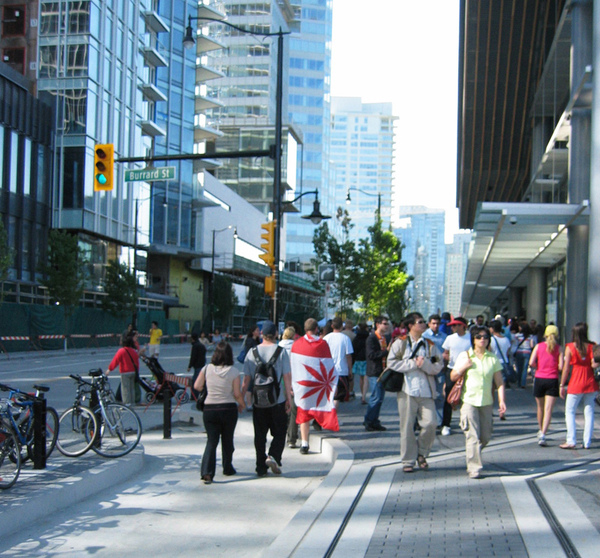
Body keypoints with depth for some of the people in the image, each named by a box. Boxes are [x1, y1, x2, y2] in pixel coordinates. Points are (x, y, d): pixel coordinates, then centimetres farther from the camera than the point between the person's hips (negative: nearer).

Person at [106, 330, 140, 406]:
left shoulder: (121, 351, -12)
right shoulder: (134, 351, 5)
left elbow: (115, 360, -10)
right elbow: (137, 362, 11)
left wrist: (109, 369, -2)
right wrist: (137, 371, 22)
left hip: (125, 373, -5)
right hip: (133, 372, 6)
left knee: (125, 388, -3)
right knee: (132, 388, 13)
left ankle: (127, 403, -6)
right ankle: (132, 402, 17)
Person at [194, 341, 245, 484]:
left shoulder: (207, 369, -4)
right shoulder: (233, 372, -9)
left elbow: (197, 386, 2)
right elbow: (237, 394, -9)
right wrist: (242, 405, 10)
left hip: (209, 409, 1)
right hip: (228, 408, -1)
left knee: (211, 441, 3)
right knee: (227, 440, 16)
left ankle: (207, 472, -13)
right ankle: (228, 468, 30)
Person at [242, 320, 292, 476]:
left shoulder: (252, 352, 1)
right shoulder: (281, 352, -6)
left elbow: (246, 379, 2)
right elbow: (287, 377, -7)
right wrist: (289, 398, -1)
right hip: (277, 400, -2)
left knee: (260, 435, 10)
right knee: (279, 432, 10)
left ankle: (261, 467, 10)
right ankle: (273, 456, -12)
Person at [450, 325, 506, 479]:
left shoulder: (493, 358, 7)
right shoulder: (465, 356, 2)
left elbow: (499, 381, 5)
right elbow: (453, 377, 6)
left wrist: (501, 400, -4)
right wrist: (463, 367, -11)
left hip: (487, 402, 3)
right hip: (469, 400, -3)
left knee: (485, 437, 9)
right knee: (472, 436, -9)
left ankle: (472, 456, 35)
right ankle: (474, 468, -5)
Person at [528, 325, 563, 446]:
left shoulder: (538, 346, 0)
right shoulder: (558, 348, -2)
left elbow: (531, 363, -8)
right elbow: (561, 367, -9)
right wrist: (553, 368, 13)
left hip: (539, 379, 2)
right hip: (552, 380, -2)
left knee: (540, 407, 19)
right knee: (548, 409, -5)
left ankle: (541, 431, 35)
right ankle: (543, 434, -19)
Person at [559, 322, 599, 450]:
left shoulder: (570, 347, -7)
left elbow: (566, 368, -7)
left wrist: (562, 385, -2)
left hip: (576, 384, -3)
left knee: (569, 412, 6)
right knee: (589, 412, 8)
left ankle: (571, 441, -3)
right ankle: (587, 442, 7)